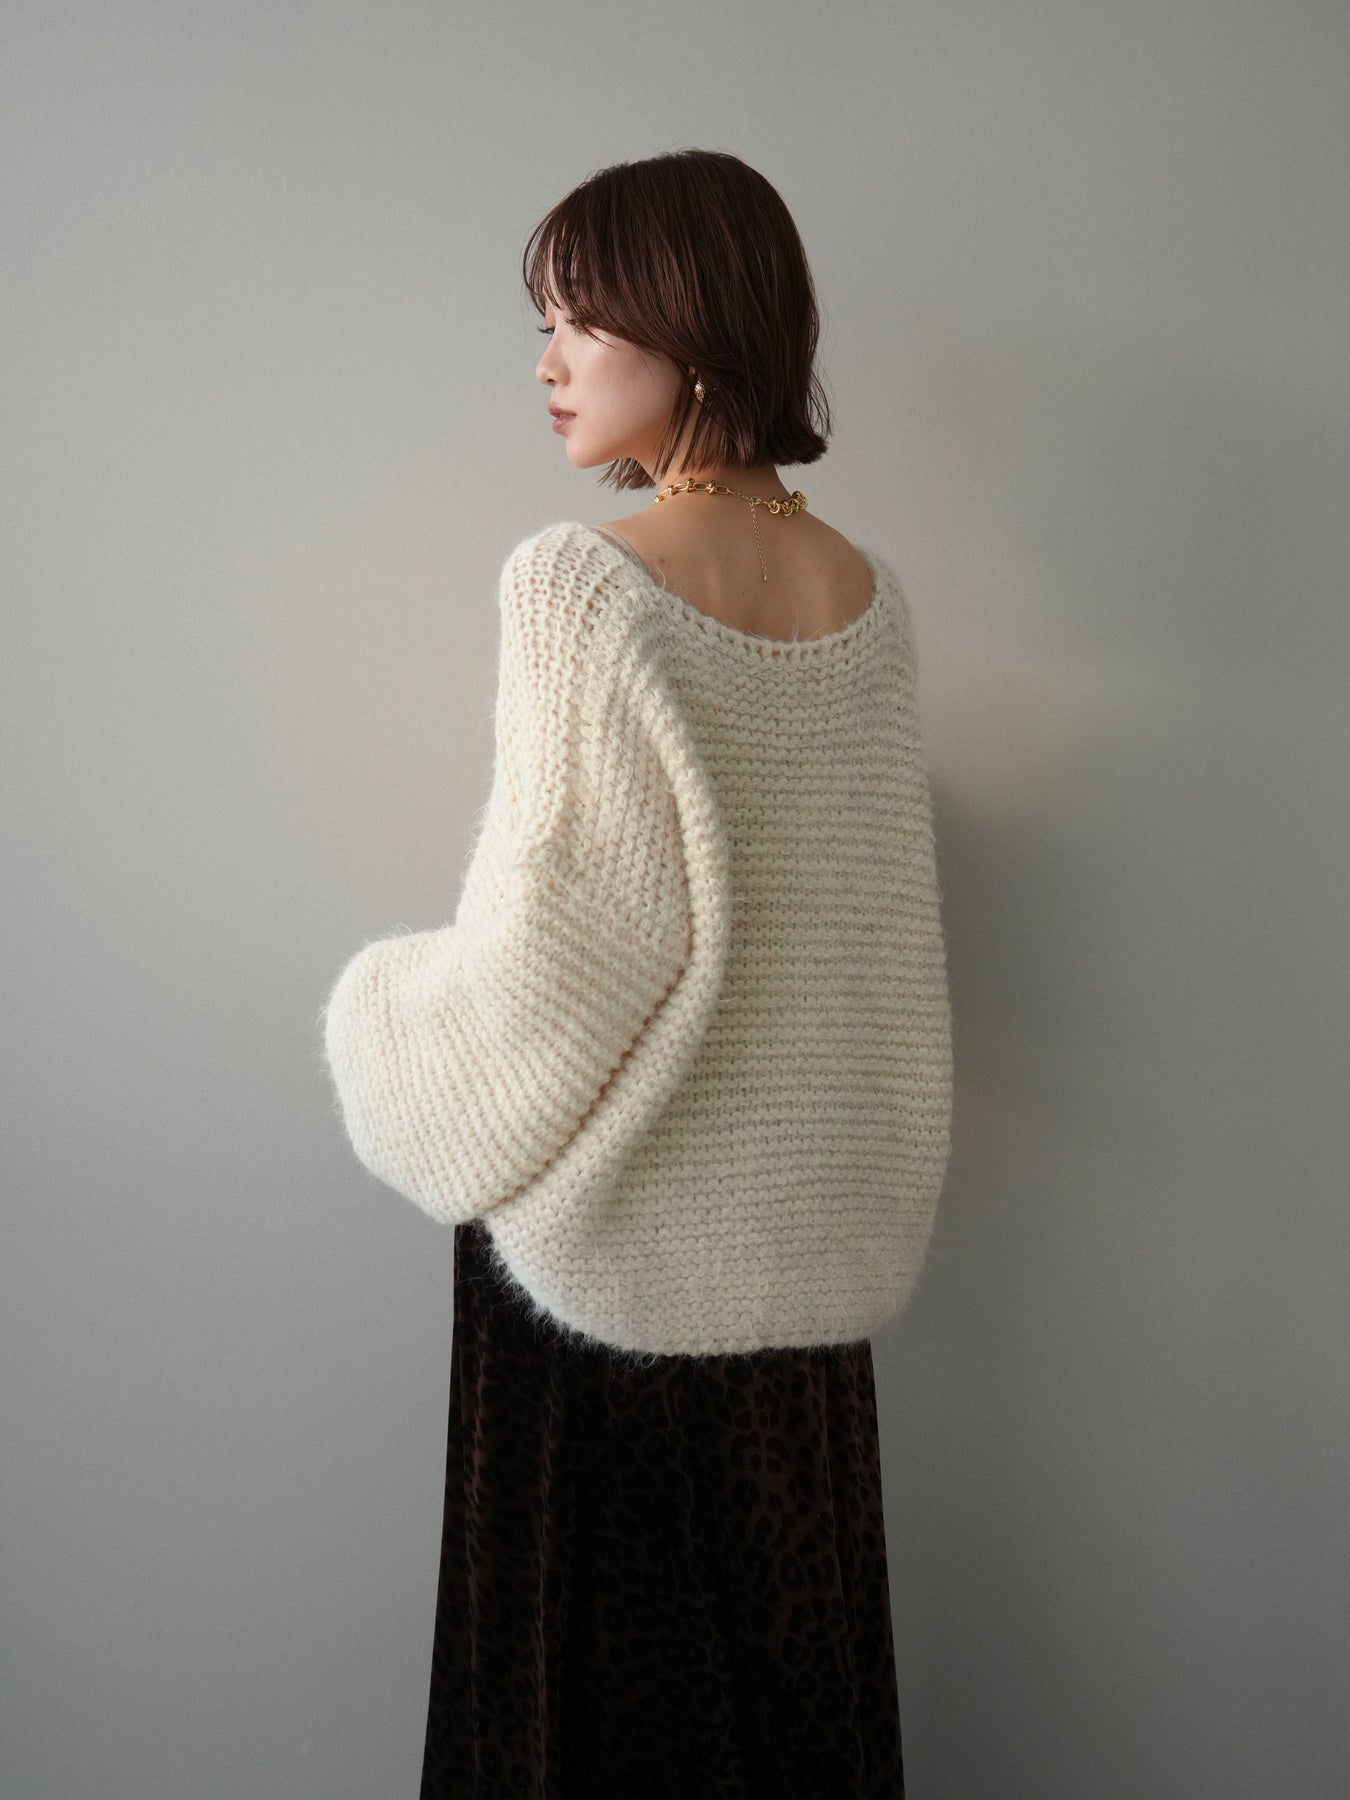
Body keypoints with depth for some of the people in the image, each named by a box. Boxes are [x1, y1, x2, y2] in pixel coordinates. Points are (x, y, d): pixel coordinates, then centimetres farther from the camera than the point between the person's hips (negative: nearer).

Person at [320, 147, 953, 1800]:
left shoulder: (577, 580, -17)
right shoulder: (865, 595, 1)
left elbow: (570, 933, -19)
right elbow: (877, 907, 7)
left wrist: (384, 1017, -1)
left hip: (611, 1226, -5)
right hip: (806, 1217, 6)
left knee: (595, 1616, 12)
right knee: (791, 1607, 19)